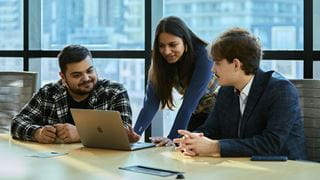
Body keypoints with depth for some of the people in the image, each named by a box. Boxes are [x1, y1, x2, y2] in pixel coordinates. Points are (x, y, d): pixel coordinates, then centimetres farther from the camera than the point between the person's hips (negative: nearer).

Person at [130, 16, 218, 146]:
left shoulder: (204, 56, -27)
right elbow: (151, 102, -21)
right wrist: (135, 133, -35)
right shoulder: (160, 62, -13)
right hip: (196, 115, 4)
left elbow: (189, 102, -32)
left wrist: (172, 138, -38)